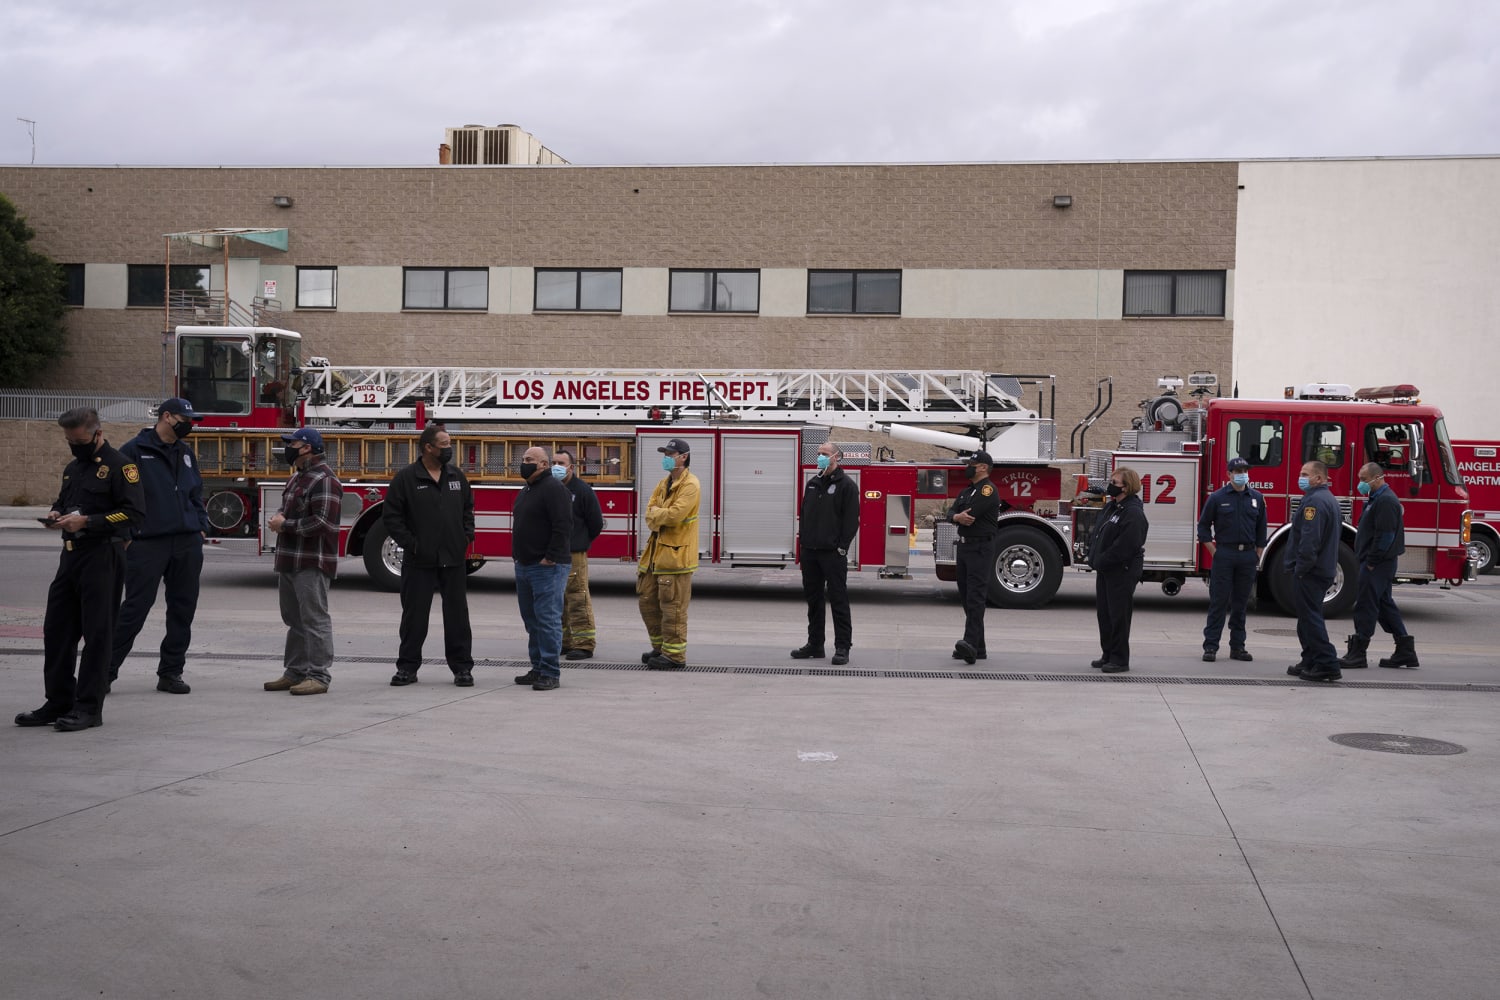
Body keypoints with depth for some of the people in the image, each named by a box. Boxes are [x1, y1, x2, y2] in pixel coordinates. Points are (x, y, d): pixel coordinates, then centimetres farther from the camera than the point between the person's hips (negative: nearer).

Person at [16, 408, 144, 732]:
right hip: (71, 555, 9)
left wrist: (86, 521, -20)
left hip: (103, 557, -9)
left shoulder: (119, 466, -7)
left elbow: (134, 513, -16)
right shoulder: (73, 468, 19)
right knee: (57, 629, 9)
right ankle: (58, 703, 18)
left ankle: (89, 708, 1)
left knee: (96, 633, -4)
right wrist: (56, 514, 8)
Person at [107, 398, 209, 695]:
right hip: (148, 544, -6)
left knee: (183, 609, 6)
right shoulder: (135, 450, -3)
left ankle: (171, 672, 14)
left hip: (187, 543, 6)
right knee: (135, 608, -6)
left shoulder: (186, 452, 17)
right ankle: (105, 670, 4)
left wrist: (201, 527, 11)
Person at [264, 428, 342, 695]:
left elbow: (321, 522, -23)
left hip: (311, 563, -10)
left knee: (314, 619, -7)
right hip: (290, 561, 10)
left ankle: (319, 676, -5)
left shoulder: (324, 480, -15)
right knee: (294, 620, 15)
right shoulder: (298, 477, 18)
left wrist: (285, 525, -15)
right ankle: (295, 672, 22)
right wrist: (279, 518, 5)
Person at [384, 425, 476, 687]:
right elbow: (392, 515, -5)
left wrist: (466, 537, 5)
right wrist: (409, 544, -10)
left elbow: (468, 508, 18)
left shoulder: (457, 476, 8)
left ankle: (462, 667, 12)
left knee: (457, 615, 6)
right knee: (414, 615, 5)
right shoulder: (406, 478, -5)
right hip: (419, 561, -3)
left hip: (454, 559, 3)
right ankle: (408, 667, 15)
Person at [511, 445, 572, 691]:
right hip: (525, 566, 10)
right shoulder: (527, 490, 18)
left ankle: (551, 673, -6)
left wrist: (551, 558, -21)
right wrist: (518, 556, 18)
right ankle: (538, 668, 19)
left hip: (547, 567, -10)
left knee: (547, 620, -9)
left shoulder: (553, 489, -13)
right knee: (532, 620, 12)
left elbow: (563, 526, -20)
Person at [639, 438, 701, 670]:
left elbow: (675, 514, -23)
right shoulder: (664, 483, 16)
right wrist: (661, 517, -11)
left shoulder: (690, 485, -12)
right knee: (647, 601, 14)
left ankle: (674, 655, 1)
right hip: (656, 552, 9)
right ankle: (660, 647, 26)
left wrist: (655, 513, -6)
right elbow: (649, 513, 10)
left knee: (672, 607, -6)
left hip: (676, 554, -9)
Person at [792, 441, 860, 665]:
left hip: (832, 553, -7)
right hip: (810, 552, 7)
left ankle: (842, 648, 0)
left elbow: (852, 518, -10)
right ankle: (815, 644, 19)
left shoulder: (846, 485, -5)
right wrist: (803, 542, 10)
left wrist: (842, 547, -15)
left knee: (838, 600, -3)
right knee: (813, 599, 11)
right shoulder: (812, 484, 14)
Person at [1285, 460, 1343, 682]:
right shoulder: (1330, 499, 17)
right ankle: (1311, 661, 22)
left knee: (1310, 618, -8)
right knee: (1309, 617, 17)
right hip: (1325, 570, 11)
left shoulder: (1314, 501, -18)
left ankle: (1327, 664, -10)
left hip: (1310, 572, -11)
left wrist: (1301, 568, -20)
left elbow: (1310, 539, -27)